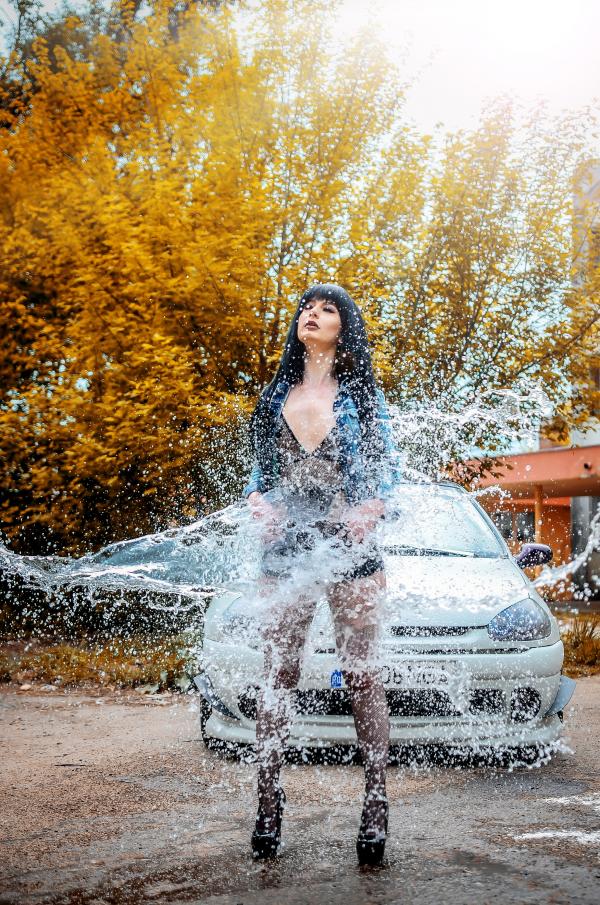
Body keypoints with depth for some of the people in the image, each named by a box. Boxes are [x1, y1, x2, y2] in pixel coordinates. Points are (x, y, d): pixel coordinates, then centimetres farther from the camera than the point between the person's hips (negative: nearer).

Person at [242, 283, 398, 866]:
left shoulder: (361, 395, 8)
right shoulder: (276, 395, 15)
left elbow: (384, 468, 6)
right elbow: (260, 469, 18)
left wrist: (369, 510, -13)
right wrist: (257, 500, -3)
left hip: (349, 544, -2)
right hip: (286, 545, 2)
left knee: (360, 675, -1)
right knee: (278, 674, 0)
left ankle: (375, 806, 7)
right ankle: (268, 803, 6)